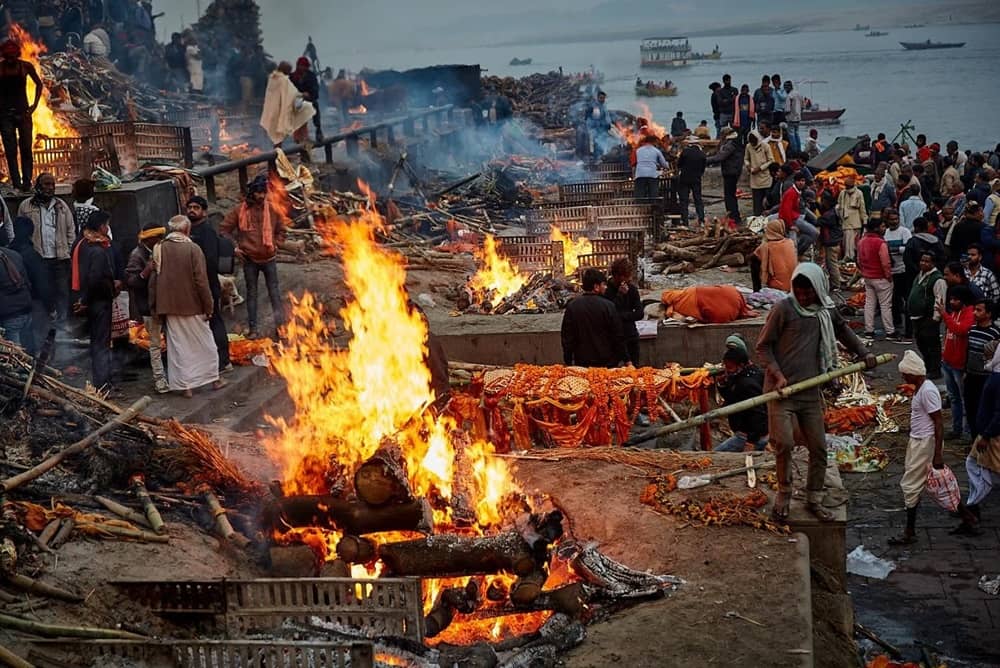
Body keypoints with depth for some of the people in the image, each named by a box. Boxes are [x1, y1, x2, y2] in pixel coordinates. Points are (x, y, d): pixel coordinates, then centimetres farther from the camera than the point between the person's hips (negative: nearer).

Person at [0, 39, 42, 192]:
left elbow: (38, 84, 14)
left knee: (26, 149, -1)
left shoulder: (26, 66, -1)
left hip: (23, 112, 1)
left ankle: (27, 182, 4)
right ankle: (16, 183, 1)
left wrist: (35, 104, 6)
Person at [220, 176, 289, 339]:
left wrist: (276, 244, 3)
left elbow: (281, 229, 13)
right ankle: (254, 328, 14)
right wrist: (234, 246, -7)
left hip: (269, 258, 0)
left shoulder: (272, 210, -2)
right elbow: (224, 229, 0)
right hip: (249, 259, 0)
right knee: (251, 294, 7)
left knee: (274, 292, 3)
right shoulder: (240, 211, -6)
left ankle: (281, 325, 10)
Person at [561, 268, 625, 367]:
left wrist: (568, 362, 11)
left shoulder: (572, 306, 0)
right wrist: (626, 359, 2)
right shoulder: (608, 306, -9)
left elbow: (567, 337, 4)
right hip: (607, 363, -2)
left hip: (582, 363, 2)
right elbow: (618, 336, -6)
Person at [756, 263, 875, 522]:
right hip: (781, 389, -5)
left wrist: (863, 353, 21)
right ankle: (784, 495, 6)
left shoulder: (826, 311, 7)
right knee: (784, 443, -16)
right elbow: (763, 346, -6)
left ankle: (814, 499, 22)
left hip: (810, 390, 5)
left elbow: (842, 330, 29)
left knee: (819, 446, 7)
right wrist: (777, 375, -16)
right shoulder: (783, 309, -9)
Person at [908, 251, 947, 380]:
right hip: (917, 317, 10)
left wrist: (935, 318, -19)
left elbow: (940, 301, -18)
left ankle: (935, 371, 5)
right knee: (921, 344, 19)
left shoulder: (938, 279, -16)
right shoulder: (920, 275, 14)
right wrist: (912, 313, 22)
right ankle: (927, 368, 33)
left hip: (929, 319, -10)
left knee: (932, 345, -3)